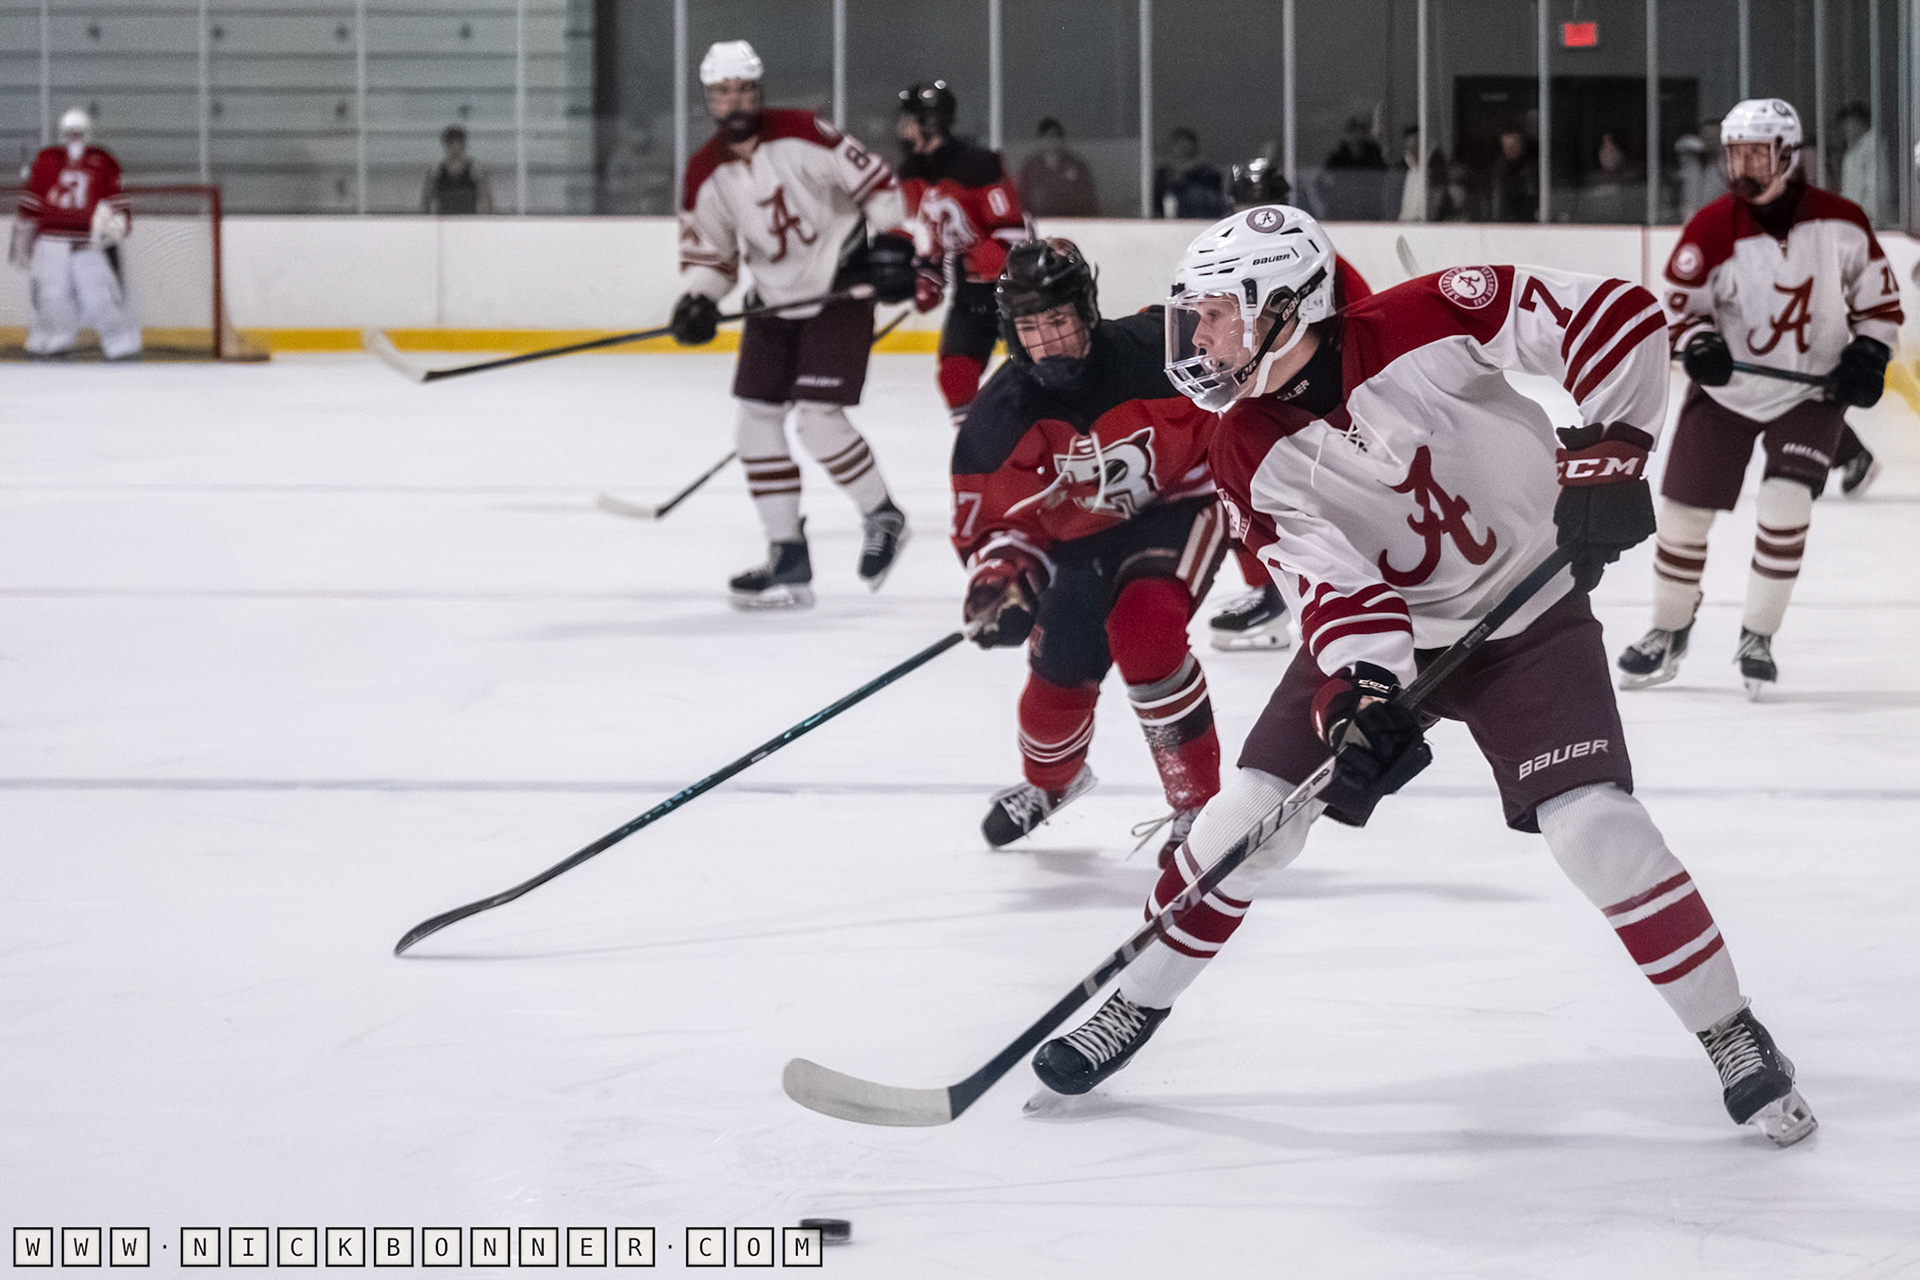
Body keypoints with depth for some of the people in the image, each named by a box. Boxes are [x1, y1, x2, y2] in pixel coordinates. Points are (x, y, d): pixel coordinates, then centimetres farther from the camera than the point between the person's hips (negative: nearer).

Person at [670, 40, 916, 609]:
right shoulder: (705, 175, -3)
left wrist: (892, 243, -15)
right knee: (755, 422, 0)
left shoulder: (801, 135, -17)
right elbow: (708, 253, 4)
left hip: (840, 290, -6)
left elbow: (872, 179, -10)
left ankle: (882, 517, 9)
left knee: (817, 419, -15)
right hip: (775, 302, 6)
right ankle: (789, 560, 7)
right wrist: (697, 301, -15)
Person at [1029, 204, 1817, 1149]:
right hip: (1382, 635, 4)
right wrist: (1362, 689, -33)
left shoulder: (1420, 327, -24)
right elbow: (1327, 578, -17)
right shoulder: (1247, 456, -11)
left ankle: (1733, 1037, -2)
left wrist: (1606, 450, -28)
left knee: (1594, 827, -18)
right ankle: (1135, 1007, 19)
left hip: (1528, 615, -4)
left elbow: (1614, 316, -22)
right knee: (1248, 813, -1)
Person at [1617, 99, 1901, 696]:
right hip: (1726, 389, 1)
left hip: (1810, 392, -1)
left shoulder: (1839, 222, -12)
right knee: (1683, 508, 3)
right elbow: (1680, 299, -5)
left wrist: (1868, 355, -10)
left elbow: (1878, 294, 2)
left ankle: (1757, 637, -1)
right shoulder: (1712, 228, -15)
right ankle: (1669, 631, 25)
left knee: (1785, 505, -18)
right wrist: (1697, 343, -25)